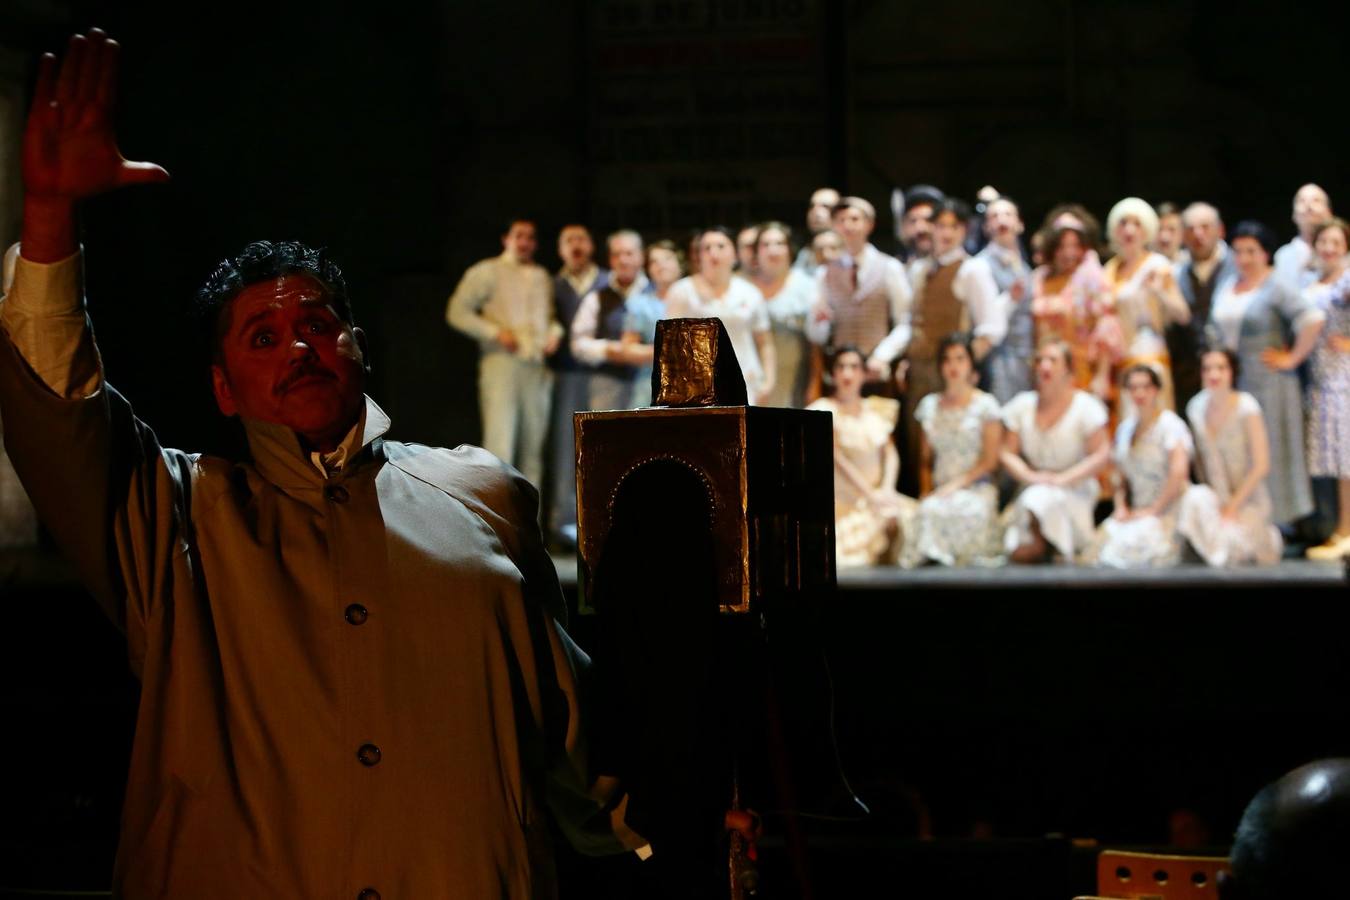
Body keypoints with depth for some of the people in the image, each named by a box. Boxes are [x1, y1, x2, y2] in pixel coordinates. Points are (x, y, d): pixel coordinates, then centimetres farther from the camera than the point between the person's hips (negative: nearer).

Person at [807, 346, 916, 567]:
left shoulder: (878, 409, 16)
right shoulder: (825, 410, 0)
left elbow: (890, 453, 10)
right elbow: (836, 458, -10)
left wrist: (887, 489, -10)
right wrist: (870, 495, -18)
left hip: (878, 497, 5)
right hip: (841, 504, -5)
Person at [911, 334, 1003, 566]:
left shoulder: (985, 404, 4)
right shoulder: (930, 405, 16)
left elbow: (990, 461, -2)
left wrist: (956, 484, -12)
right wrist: (926, 492, 0)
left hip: (976, 487, -3)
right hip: (940, 491, 3)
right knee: (928, 511, -32)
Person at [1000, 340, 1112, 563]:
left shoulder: (1086, 406, -2)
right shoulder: (1021, 405, 7)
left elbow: (1101, 455, -8)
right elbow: (1007, 453, 6)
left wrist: (1063, 479, -18)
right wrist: (1030, 476, -13)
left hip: (1075, 490, -2)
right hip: (1032, 487, 2)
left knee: (1040, 500, -37)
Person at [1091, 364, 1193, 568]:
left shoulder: (1170, 425, -7)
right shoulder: (1125, 428, 15)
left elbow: (1179, 473, -19)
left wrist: (1154, 510, -15)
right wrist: (1121, 507, 2)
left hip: (1167, 513, -5)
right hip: (1137, 511, 5)